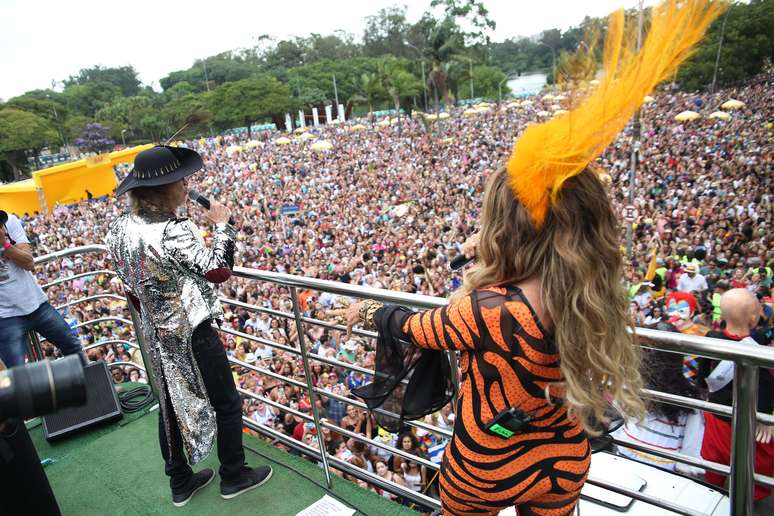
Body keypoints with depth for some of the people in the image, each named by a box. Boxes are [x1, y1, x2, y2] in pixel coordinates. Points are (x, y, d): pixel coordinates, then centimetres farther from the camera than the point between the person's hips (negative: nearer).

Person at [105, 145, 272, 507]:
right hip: (191, 335, -8)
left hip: (156, 337, 8)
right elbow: (219, 270, -24)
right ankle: (233, 477, 30)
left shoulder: (119, 229, -1)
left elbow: (131, 286, 8)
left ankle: (180, 483, 37)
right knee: (226, 404, 12)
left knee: (171, 407, 21)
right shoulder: (174, 232, -28)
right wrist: (222, 225, -13)